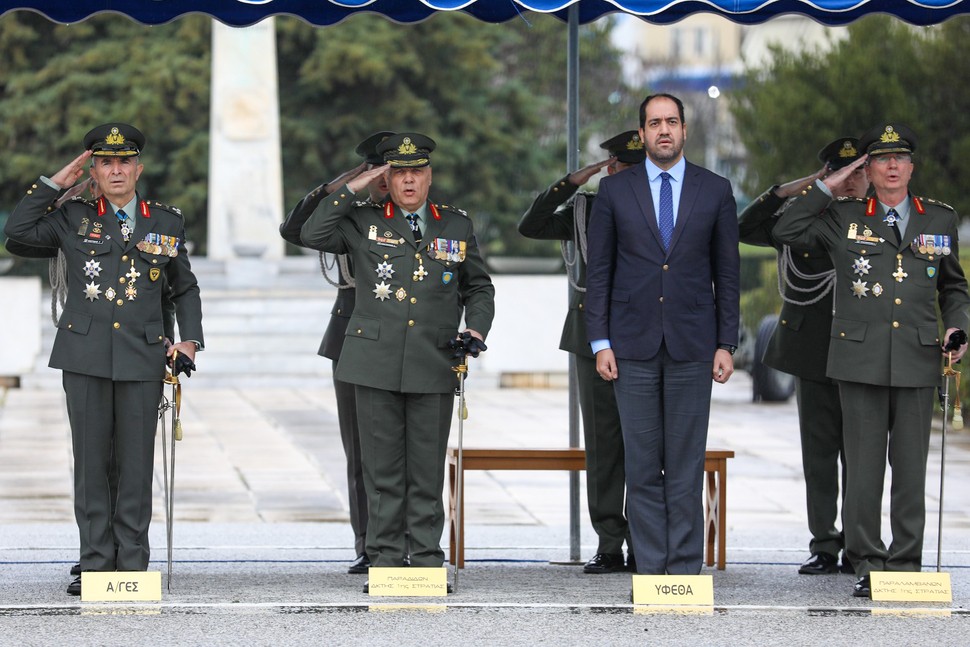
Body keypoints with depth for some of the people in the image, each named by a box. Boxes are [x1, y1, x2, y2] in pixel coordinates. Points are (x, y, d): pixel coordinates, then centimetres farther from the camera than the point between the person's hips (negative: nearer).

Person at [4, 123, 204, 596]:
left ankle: (132, 564, 5)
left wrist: (190, 341, 6)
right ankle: (95, 563, 7)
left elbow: (185, 289, 19)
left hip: (142, 360, 0)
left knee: (136, 464, 0)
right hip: (86, 356, 0)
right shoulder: (74, 218, 9)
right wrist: (55, 183, 0)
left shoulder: (167, 223, 10)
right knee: (91, 463, 2)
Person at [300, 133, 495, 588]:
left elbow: (479, 287, 19)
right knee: (382, 469, 1)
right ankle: (386, 560, 7)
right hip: (377, 362, -1)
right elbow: (313, 235, -5)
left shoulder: (457, 226, 12)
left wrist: (476, 329, 2)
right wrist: (352, 189, -5)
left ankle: (428, 562, 8)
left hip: (434, 364, 1)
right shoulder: (364, 221, 8)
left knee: (428, 469, 2)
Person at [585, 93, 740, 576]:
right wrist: (600, 343, -2)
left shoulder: (715, 191, 5)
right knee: (642, 466, 1)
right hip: (634, 346, 0)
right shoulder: (615, 191, 5)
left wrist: (726, 345, 1)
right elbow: (599, 271, 5)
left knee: (686, 466, 1)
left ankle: (685, 570, 4)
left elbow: (727, 273, 7)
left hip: (691, 346, 0)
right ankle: (650, 570, 4)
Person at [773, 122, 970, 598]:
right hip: (860, 361, -1)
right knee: (863, 466, 0)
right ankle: (867, 566, 6)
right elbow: (786, 232, 1)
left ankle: (906, 566, 9)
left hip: (916, 361, 1)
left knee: (911, 467, 2)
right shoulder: (844, 218, 7)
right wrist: (826, 185, 0)